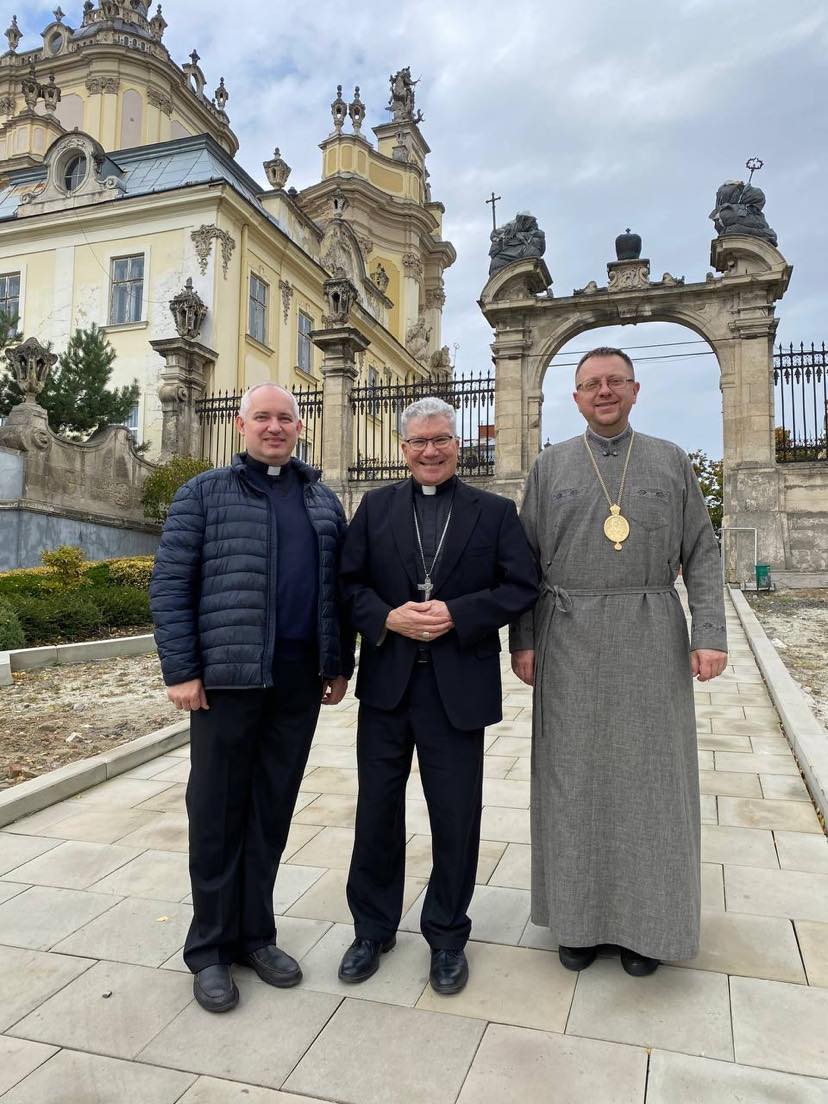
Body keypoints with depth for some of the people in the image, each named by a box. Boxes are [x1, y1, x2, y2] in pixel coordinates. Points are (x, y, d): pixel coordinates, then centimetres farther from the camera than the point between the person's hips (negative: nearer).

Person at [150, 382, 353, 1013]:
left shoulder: (324, 501, 13)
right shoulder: (205, 494, 2)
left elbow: (339, 587, 15)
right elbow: (170, 584, -4)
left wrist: (341, 665, 10)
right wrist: (181, 671, -10)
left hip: (300, 682, 4)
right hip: (227, 676, -3)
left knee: (273, 812, 12)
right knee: (218, 812, 7)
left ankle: (255, 933, 29)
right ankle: (211, 948, 23)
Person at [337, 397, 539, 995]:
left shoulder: (495, 511, 2)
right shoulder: (376, 506, 7)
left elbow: (522, 586, -4)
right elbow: (349, 581, 3)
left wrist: (456, 615, -16)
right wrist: (387, 618, -15)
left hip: (459, 687, -1)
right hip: (387, 683, 2)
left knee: (456, 817, 10)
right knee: (377, 811, 14)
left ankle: (447, 935, 33)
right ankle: (373, 928, 35)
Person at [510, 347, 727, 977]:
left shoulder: (671, 461, 8)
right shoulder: (551, 465, 7)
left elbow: (701, 554, 4)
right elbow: (527, 562, 5)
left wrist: (710, 634, -7)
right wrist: (524, 639, -2)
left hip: (652, 640, 0)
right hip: (571, 640, 0)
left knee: (649, 774, 7)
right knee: (575, 775, 7)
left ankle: (646, 921, 24)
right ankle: (580, 915, 24)